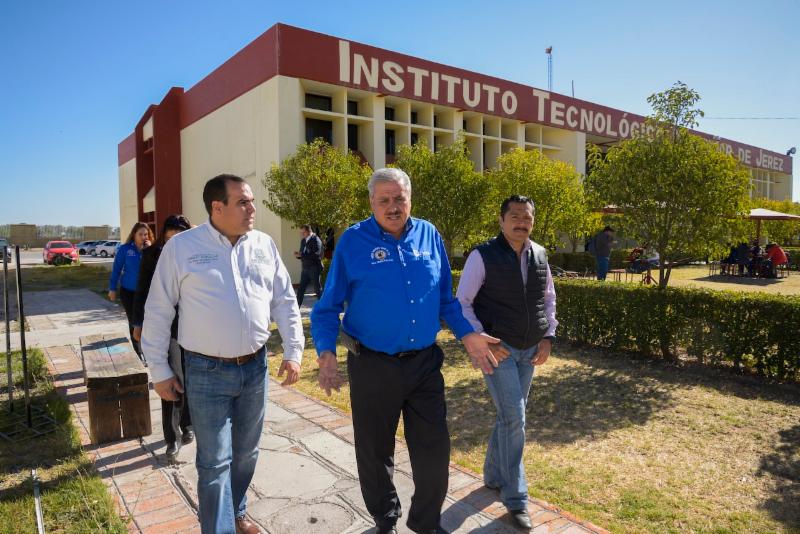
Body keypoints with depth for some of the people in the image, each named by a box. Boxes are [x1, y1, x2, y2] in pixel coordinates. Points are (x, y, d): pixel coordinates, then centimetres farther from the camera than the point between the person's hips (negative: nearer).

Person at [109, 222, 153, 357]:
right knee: (134, 322, 7)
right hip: (128, 292, -1)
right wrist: (112, 288, -1)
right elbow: (116, 269, -1)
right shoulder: (124, 249, -5)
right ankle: (137, 353, 18)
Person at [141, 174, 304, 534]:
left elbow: (285, 301, 6)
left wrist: (293, 351, 1)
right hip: (207, 372, -4)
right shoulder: (181, 247, -7)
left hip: (255, 367, 4)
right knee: (215, 461, 3)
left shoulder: (264, 245, 3)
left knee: (246, 453, 19)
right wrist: (159, 370, -2)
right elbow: (158, 312, -2)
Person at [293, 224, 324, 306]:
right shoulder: (303, 241, 14)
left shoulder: (316, 240, -10)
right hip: (305, 269, 7)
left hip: (314, 269, -7)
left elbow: (316, 255, -21)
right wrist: (298, 255, -3)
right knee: (300, 290, 7)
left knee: (318, 290, 0)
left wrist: (302, 255, -23)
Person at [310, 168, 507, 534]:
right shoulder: (353, 241, -7)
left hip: (424, 363, 3)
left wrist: (468, 335, 1)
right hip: (373, 365, -2)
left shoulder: (429, 236, 3)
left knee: (434, 449, 12)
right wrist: (326, 352, -18)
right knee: (375, 452, 14)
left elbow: (446, 297, 12)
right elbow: (328, 306, -5)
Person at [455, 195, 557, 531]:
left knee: (509, 415, 15)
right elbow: (462, 302, -8)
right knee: (514, 418, -8)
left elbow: (549, 298, 15)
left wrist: (548, 336, 5)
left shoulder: (540, 255, 4)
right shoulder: (483, 256, -12)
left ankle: (494, 475, 35)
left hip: (530, 351, 6)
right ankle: (516, 499, 6)